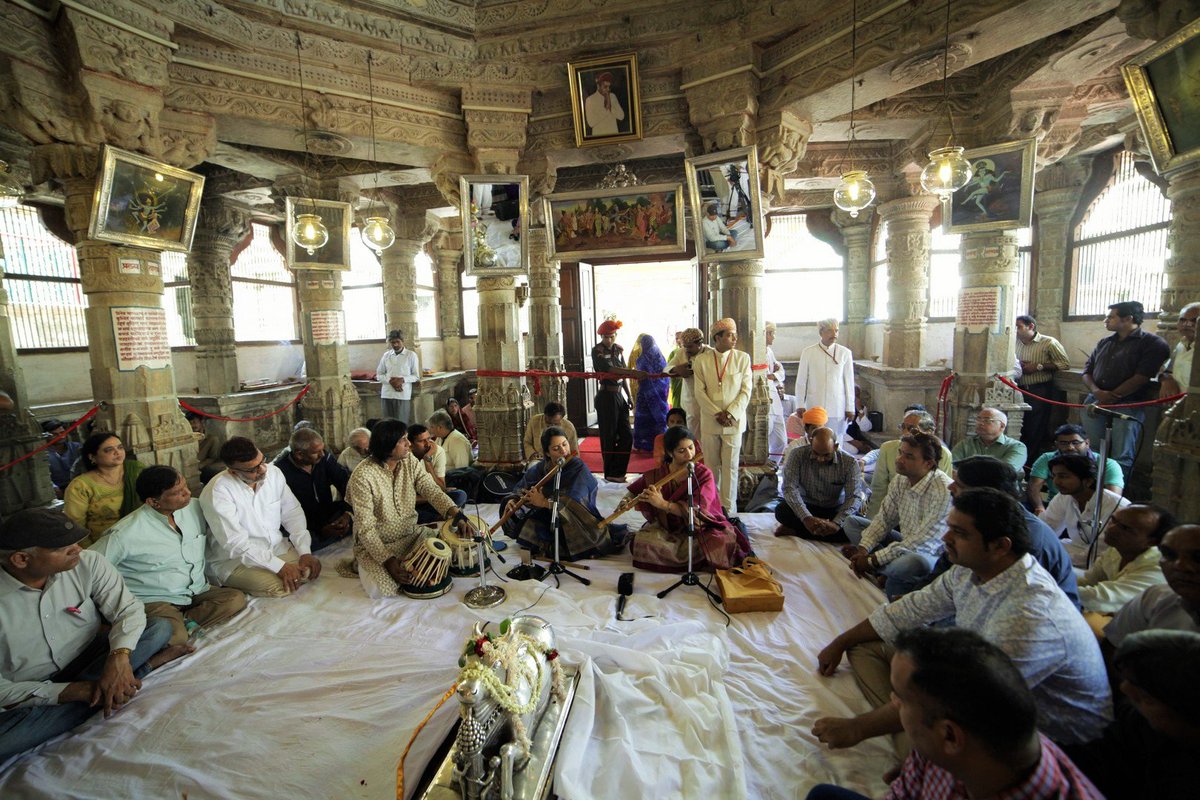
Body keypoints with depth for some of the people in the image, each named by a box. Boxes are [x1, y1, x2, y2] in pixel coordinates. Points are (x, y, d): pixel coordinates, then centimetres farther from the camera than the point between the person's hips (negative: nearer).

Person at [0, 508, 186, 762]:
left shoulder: (87, 563, -14)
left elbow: (128, 609, -13)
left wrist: (119, 657, -33)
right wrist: (80, 690, -30)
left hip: (90, 657, 1)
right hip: (29, 697, -1)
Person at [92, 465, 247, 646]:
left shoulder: (195, 508, -3)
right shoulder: (126, 533, -17)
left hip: (198, 591, 6)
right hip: (156, 600, -6)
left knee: (236, 599, -21)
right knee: (175, 636, -34)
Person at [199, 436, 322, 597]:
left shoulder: (273, 472, -6)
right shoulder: (217, 492, -22)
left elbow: (293, 513, 1)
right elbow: (235, 543, -25)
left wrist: (305, 551, -11)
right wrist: (279, 566, -29)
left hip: (277, 548, 5)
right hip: (235, 560, -5)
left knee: (310, 569, -15)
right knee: (279, 587, -25)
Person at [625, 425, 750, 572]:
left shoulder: (704, 474, -10)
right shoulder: (657, 474, -4)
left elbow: (696, 512, -23)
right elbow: (634, 490, 13)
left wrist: (662, 503, -30)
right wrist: (628, 500, -10)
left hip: (700, 528, -2)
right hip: (667, 528, 2)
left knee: (723, 542, -31)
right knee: (642, 541, -27)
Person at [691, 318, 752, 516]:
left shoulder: (742, 358, 1)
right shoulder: (701, 361, 1)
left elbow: (746, 391, -2)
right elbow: (699, 392, -1)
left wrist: (730, 414, -12)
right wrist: (717, 414, -11)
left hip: (734, 422, -1)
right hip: (709, 422, 1)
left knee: (730, 467, 2)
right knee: (712, 466, 9)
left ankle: (729, 510, 10)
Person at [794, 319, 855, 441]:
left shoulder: (845, 353, 0)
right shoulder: (808, 352, -3)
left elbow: (849, 382, 4)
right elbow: (801, 381, 2)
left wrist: (850, 408, 4)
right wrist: (800, 407, 2)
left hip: (838, 408, 1)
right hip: (814, 407, -1)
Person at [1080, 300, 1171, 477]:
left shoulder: (1152, 343, -1)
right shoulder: (1104, 343, 17)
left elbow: (1140, 378, -11)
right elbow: (1087, 371, 13)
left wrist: (1111, 398, -13)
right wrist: (1096, 392, -7)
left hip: (1127, 405, -5)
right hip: (1095, 402, 5)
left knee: (1121, 457, -4)